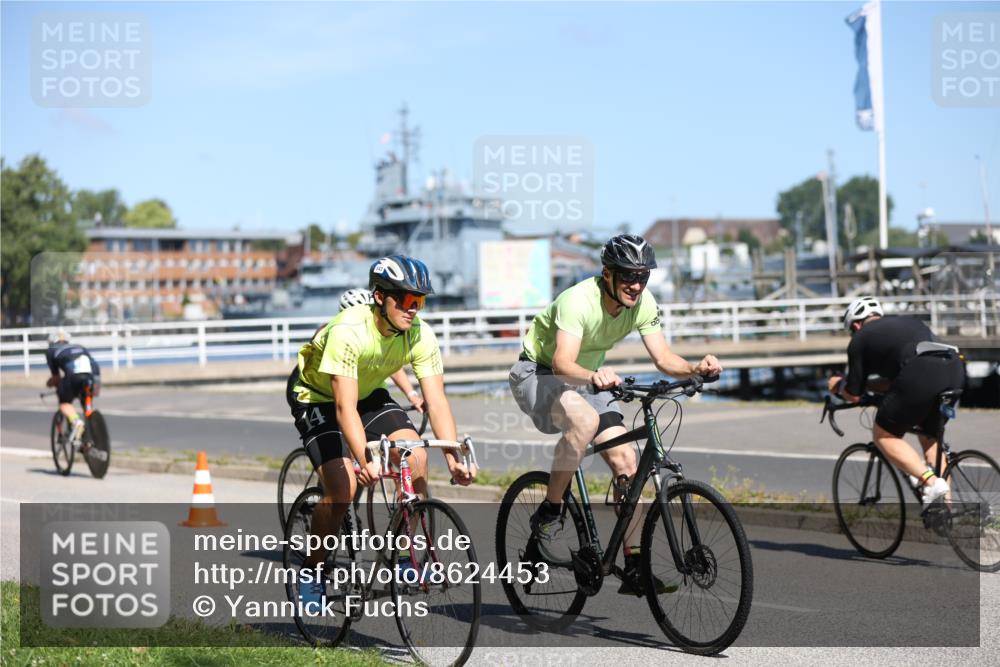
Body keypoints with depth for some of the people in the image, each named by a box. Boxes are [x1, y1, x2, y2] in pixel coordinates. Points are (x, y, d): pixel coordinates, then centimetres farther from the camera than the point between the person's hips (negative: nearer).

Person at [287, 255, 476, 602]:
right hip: (317, 397, -5)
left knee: (415, 456, -20)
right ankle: (312, 570, 1)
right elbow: (345, 406, -40)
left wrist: (454, 458, -35)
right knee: (343, 487, -21)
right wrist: (365, 461, -52)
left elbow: (436, 401, -22)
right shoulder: (348, 331, -35)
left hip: (369, 394, 5)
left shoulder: (421, 335, -20)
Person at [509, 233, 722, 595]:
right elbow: (562, 364, -43)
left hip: (587, 379, 7)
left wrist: (695, 368, -34)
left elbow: (664, 359, -14)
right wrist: (594, 376, -64)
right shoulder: (579, 301, -31)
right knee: (586, 418, -38)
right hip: (537, 374, -6)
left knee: (625, 460, -9)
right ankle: (548, 512, -20)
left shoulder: (643, 303, -12)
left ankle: (634, 569, -4)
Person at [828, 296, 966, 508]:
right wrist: (867, 385, 50)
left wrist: (839, 385, 40)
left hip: (921, 376, -7)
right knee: (930, 437, 26)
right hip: (955, 369, 7)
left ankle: (931, 481, -7)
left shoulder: (861, 338, 19)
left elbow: (853, 395, 20)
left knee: (883, 436, 11)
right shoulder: (910, 323, 36)